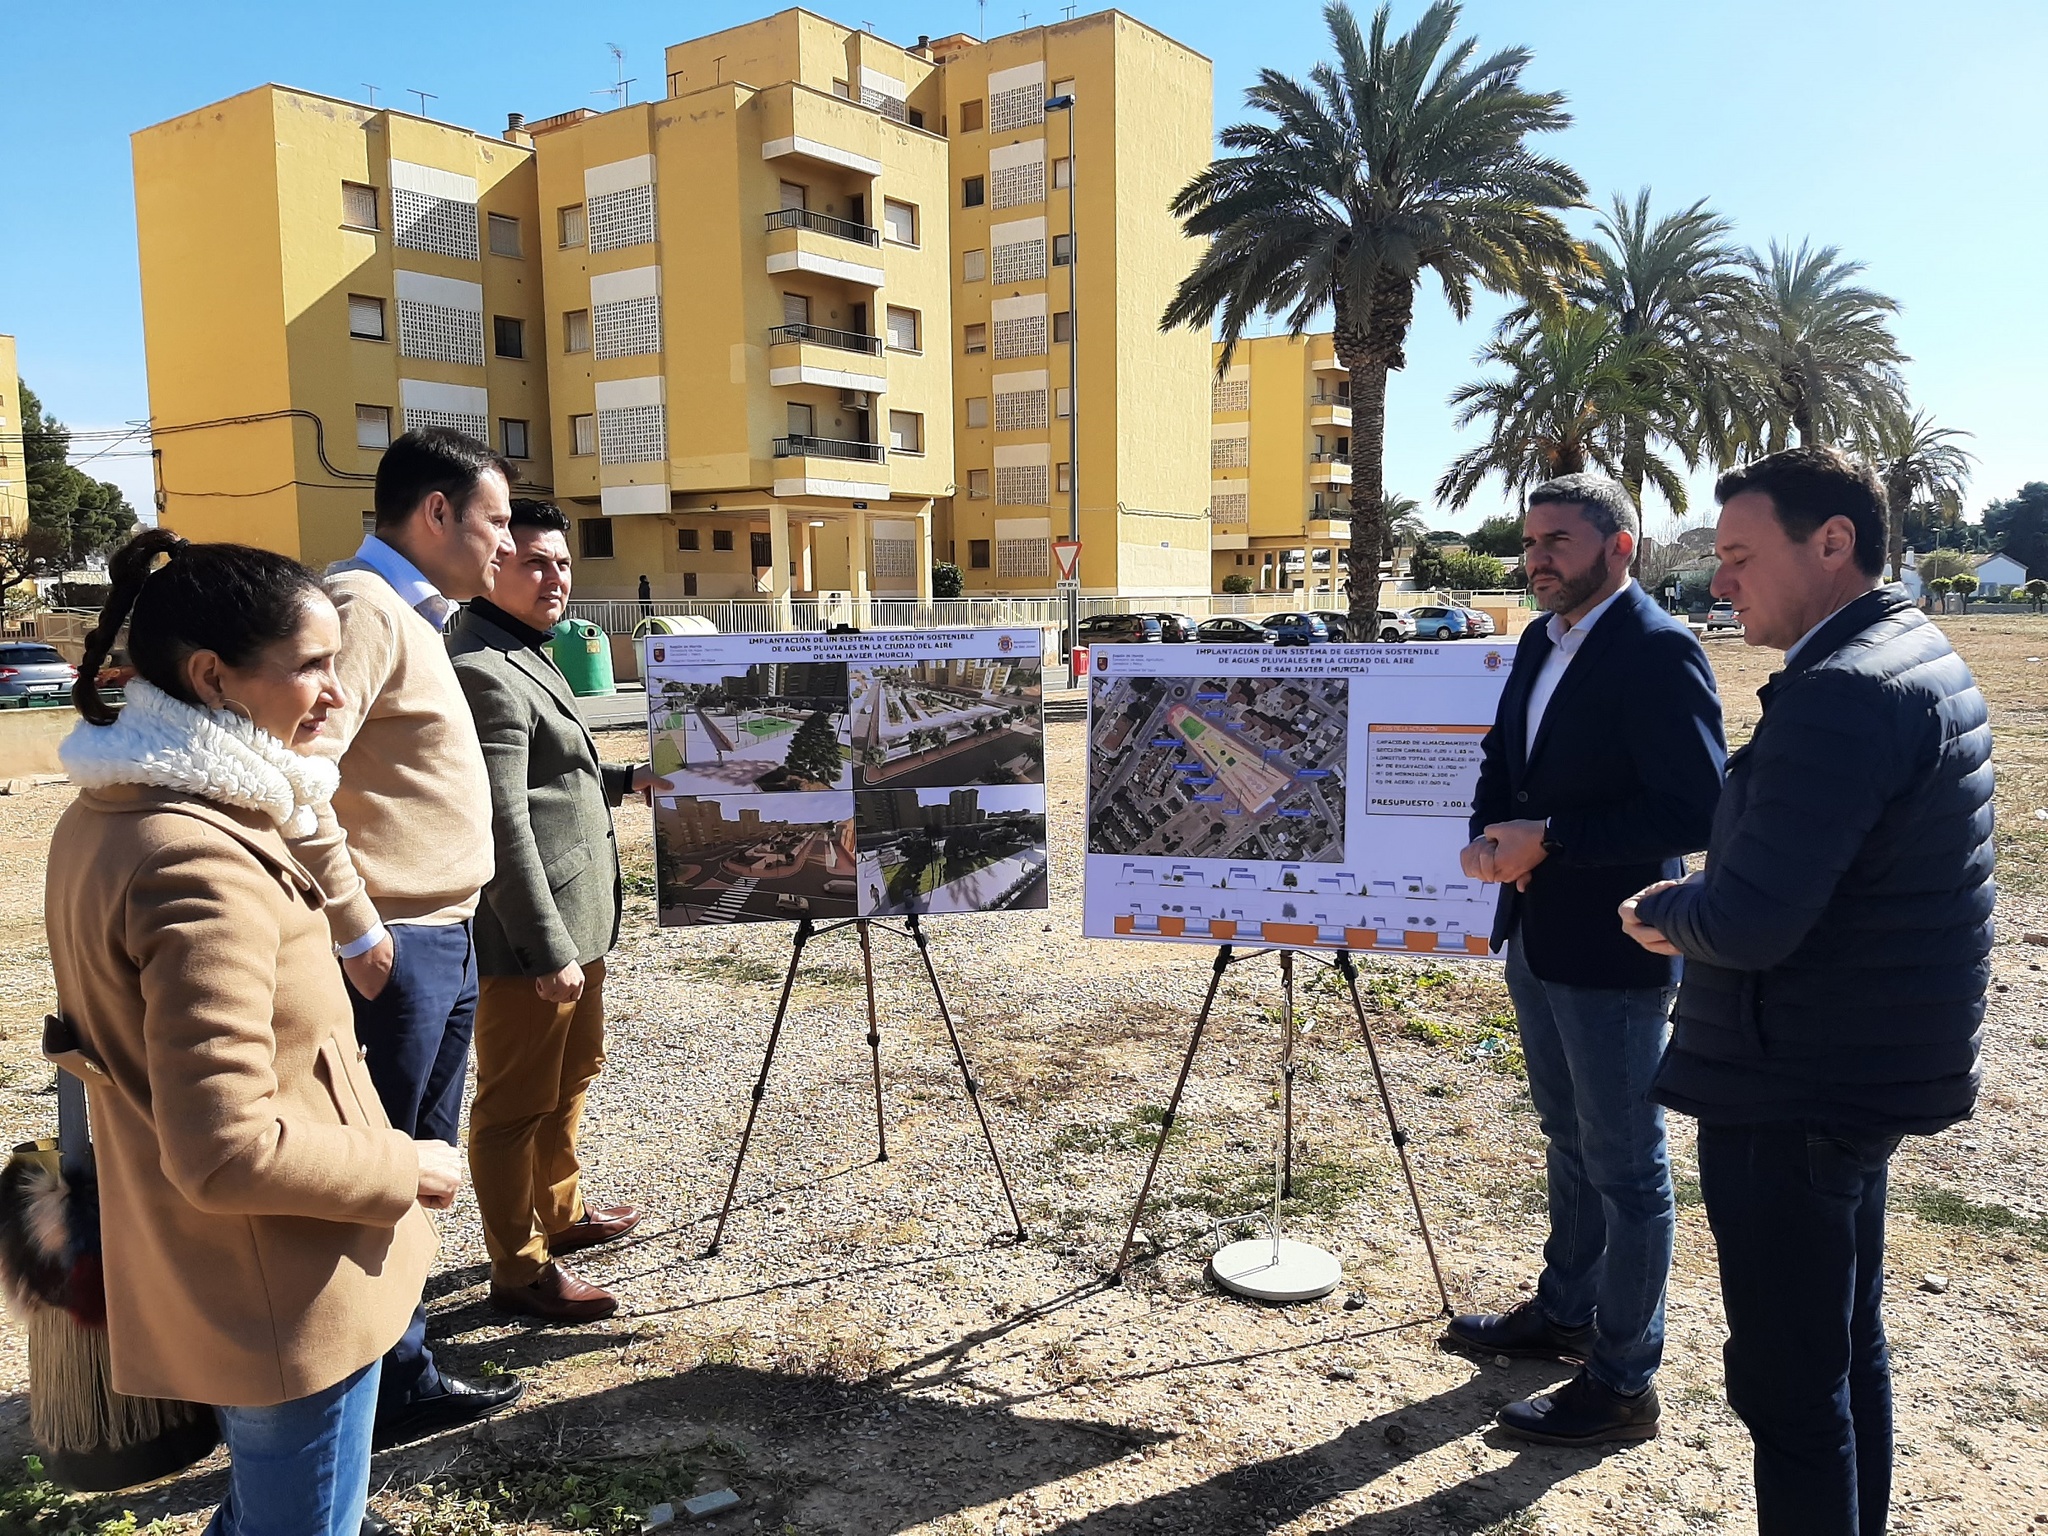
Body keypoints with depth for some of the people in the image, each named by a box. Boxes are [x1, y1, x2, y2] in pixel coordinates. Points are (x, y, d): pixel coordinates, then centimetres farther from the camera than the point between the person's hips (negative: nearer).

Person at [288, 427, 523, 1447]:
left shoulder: (410, 615, 16)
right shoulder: (360, 608, -15)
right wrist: (355, 932, -20)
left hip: (442, 941, 10)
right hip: (392, 951, -10)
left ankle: (402, 1376, 31)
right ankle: (382, 1396, 16)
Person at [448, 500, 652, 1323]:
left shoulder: (526, 655, 13)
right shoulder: (480, 671, -20)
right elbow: (502, 825, -24)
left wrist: (624, 779, 15)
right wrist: (550, 950, -23)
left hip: (575, 919, 11)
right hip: (529, 936, -11)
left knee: (572, 1071, 24)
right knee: (517, 1102, 4)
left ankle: (559, 1210, 42)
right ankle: (518, 1269, 17)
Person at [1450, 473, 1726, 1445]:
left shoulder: (1658, 653, -18)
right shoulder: (1541, 643, 9)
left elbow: (1694, 811, -24)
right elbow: (1502, 759, 15)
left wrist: (1549, 841, -22)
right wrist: (1489, 838, -5)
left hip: (1611, 953, -9)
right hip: (1536, 936, 9)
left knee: (1627, 1170, 4)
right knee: (1569, 1141, 23)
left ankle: (1623, 1383, 18)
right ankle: (1564, 1313, 40)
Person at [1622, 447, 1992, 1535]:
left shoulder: (1840, 693, -23)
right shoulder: (1919, 658, 9)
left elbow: (1750, 923, -28)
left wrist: (1664, 910, -8)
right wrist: (1698, 907, 5)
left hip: (1794, 1096, -10)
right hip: (1864, 1073, 10)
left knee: (1785, 1378, 2)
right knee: (1845, 1347, 22)